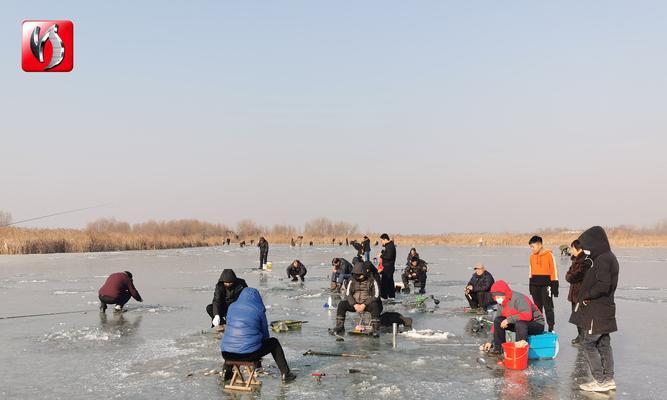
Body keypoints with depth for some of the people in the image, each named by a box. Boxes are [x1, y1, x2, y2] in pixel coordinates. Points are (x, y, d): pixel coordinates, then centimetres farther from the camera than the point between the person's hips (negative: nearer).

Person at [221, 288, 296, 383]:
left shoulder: (231, 307, 10)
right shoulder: (259, 310, 1)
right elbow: (265, 332, 12)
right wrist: (262, 342, 34)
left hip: (227, 354, 4)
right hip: (249, 354, -4)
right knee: (273, 342, 20)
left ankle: (227, 373, 46)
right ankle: (285, 374, 23)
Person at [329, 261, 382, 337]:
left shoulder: (372, 281, -8)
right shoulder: (352, 281, 5)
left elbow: (376, 296, -15)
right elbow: (348, 294, -1)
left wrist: (364, 305, -24)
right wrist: (355, 305, -18)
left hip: (368, 303, -4)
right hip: (355, 303, 4)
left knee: (374, 306, -36)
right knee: (341, 304, -17)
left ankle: (376, 329, -31)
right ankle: (339, 327, -10)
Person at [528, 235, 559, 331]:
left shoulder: (549, 255, -8)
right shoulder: (532, 256, 8)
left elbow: (554, 271, -8)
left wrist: (554, 286, -9)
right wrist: (530, 286, 14)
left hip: (546, 285, -5)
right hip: (535, 286, 5)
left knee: (548, 307, -1)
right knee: (537, 307, 11)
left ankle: (551, 328, 5)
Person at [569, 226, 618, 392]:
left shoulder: (602, 260, -20)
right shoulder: (609, 257, 12)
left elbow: (603, 285, -29)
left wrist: (587, 295, -15)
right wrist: (587, 295, 8)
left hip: (597, 312, -10)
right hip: (605, 310, 10)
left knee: (588, 343, -2)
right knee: (603, 344, 15)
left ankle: (600, 381, 1)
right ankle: (608, 379, 21)